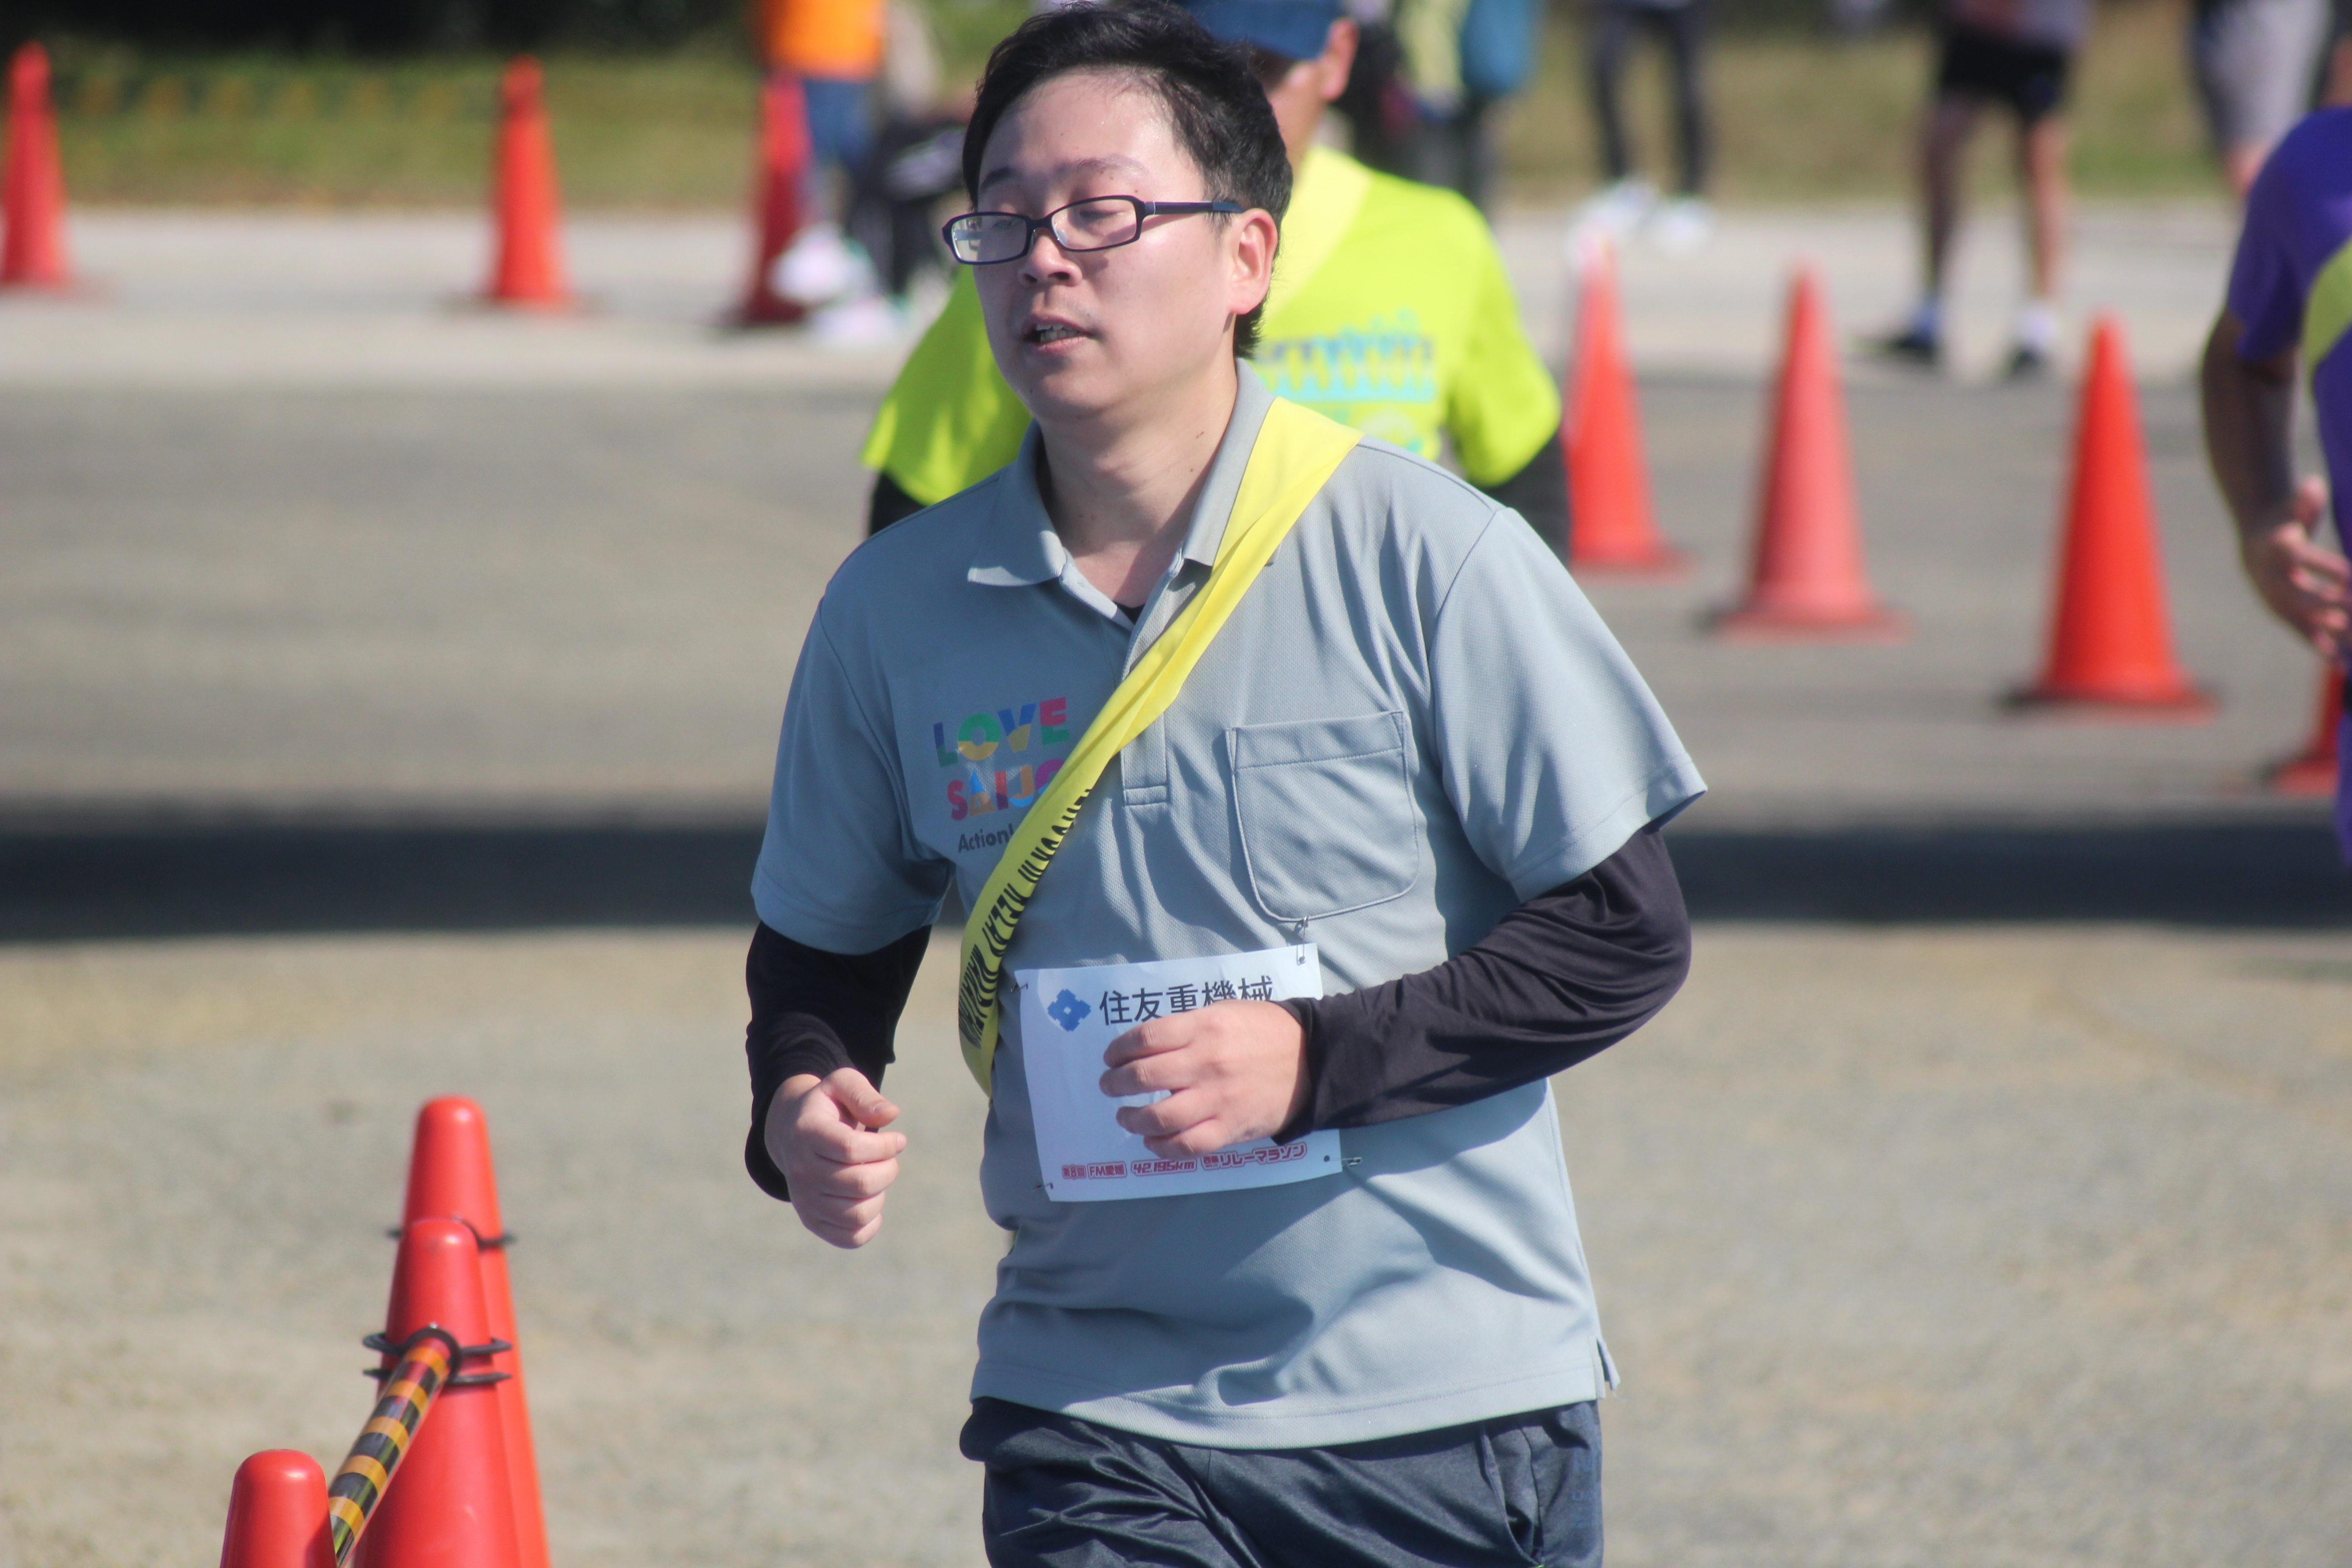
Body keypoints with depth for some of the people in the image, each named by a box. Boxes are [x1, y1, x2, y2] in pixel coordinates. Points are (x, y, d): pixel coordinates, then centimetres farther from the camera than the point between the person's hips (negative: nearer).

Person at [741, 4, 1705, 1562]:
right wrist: (805, 1104, -8)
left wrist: (1319, 1058, -17)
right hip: (1099, 1415, 1)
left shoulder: (1425, 554, -8)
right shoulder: (898, 610, 1)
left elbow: (1631, 933, -6)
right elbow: (825, 949, 14)